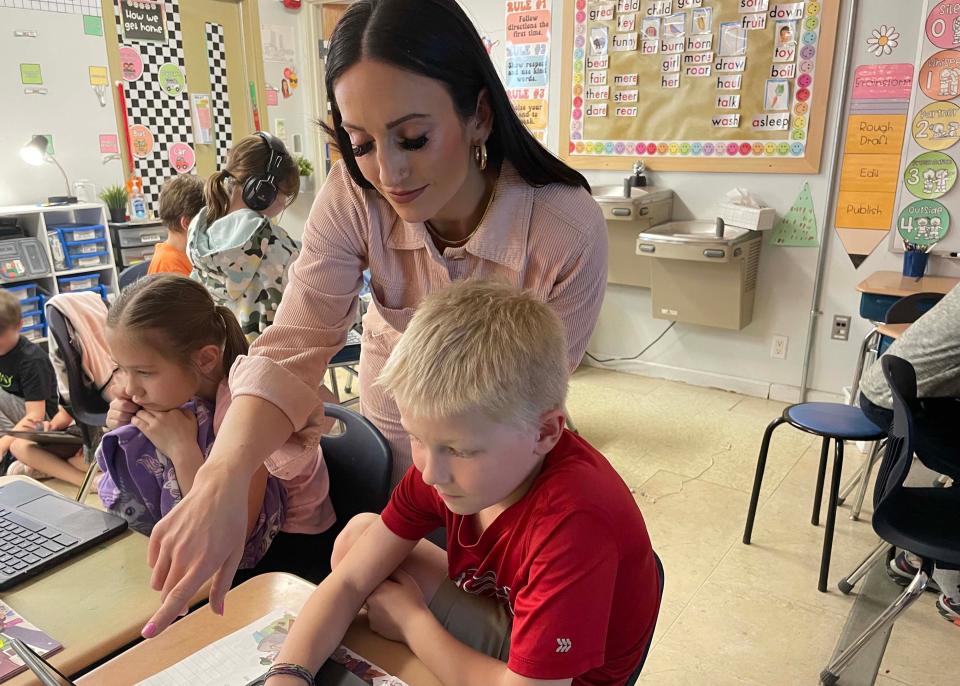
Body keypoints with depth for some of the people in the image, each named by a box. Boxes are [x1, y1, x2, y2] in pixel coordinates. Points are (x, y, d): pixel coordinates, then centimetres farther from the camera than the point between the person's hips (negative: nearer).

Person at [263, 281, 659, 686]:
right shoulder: (446, 461, -17)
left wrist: (412, 619, -18)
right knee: (359, 535, -4)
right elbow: (349, 580, -11)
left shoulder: (572, 520, -38)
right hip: (500, 610, 6)